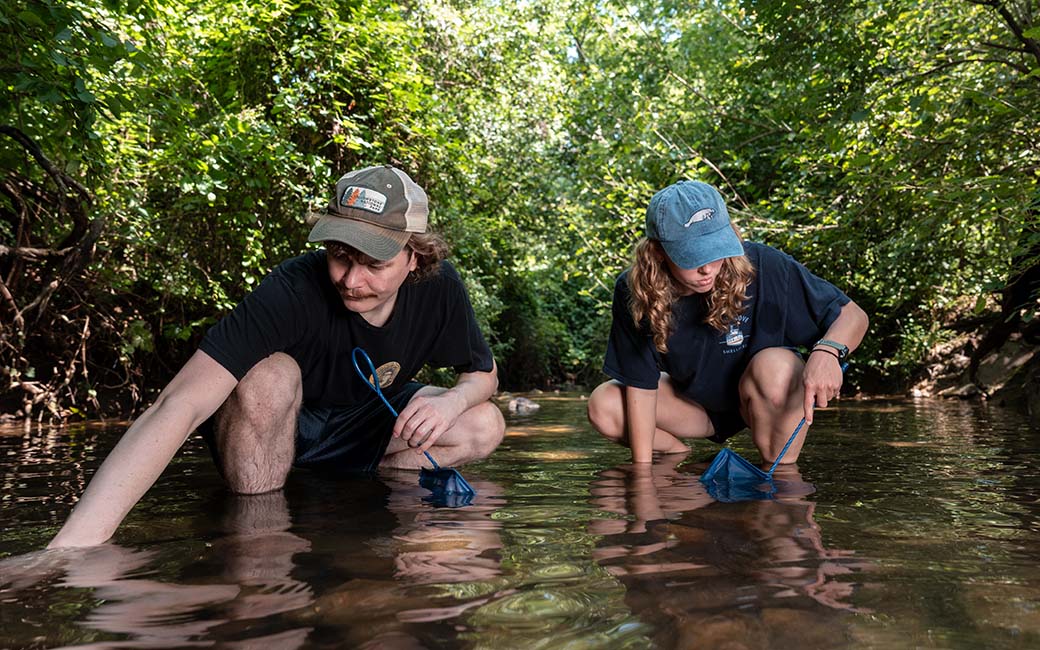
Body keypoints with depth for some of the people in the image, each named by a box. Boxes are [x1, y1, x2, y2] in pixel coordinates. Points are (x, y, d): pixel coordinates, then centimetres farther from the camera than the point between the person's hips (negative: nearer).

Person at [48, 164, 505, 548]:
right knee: (270, 375, -38)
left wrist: (452, 401, -29)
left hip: (356, 425, 5)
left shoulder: (438, 287, -20)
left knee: (485, 426, -15)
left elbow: (483, 371, -3)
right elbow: (179, 406, -45)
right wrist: (73, 544, -56)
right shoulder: (294, 290, -36)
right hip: (263, 426, -4)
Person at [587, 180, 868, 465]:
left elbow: (853, 316, -17)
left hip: (769, 395, -2)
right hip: (697, 403, 2)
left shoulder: (763, 267, -28)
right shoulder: (635, 292, -21)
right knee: (603, 408, -19)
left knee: (774, 366, -36)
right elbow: (641, 385, -17)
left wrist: (827, 351, -40)